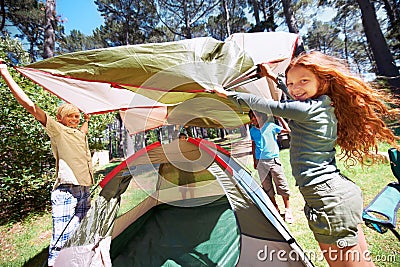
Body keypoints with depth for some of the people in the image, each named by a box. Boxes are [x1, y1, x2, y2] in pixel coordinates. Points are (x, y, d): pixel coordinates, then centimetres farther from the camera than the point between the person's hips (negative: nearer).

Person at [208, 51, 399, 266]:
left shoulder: (305, 110, -17)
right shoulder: (327, 106, 10)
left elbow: (265, 105, -8)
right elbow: (300, 99, 29)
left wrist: (229, 94, 6)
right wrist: (274, 77, 36)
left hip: (327, 197, -10)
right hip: (344, 191, 10)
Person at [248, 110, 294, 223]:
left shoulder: (270, 126, -4)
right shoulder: (252, 130, 5)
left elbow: (287, 130, -9)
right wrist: (254, 161, 13)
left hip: (273, 159, -3)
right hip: (260, 162, 3)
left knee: (281, 184, 2)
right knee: (267, 186, 9)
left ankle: (288, 210, 20)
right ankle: (275, 208, 27)